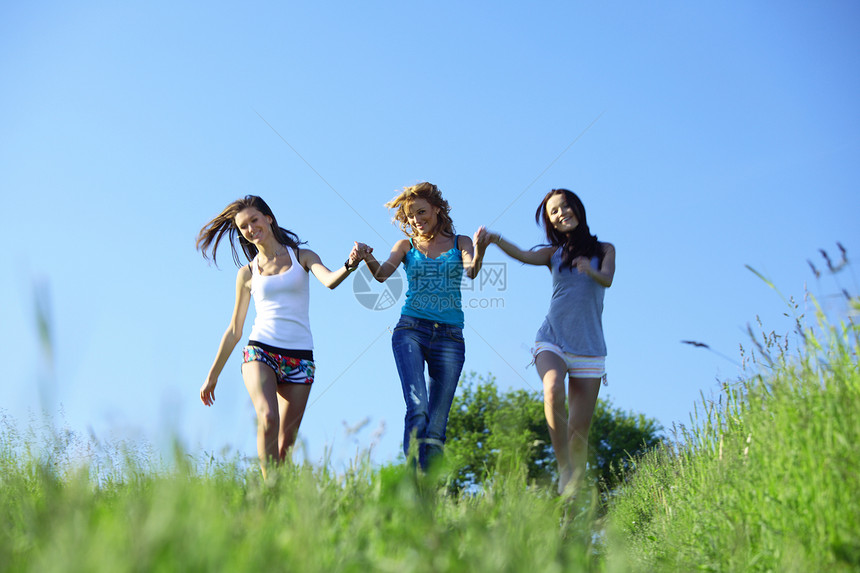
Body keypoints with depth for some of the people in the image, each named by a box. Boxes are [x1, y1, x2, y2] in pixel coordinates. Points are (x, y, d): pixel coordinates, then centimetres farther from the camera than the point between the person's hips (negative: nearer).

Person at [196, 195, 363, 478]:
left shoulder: (302, 256, 10)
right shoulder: (247, 273, 12)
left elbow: (329, 280, -12)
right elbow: (234, 330, 17)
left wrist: (349, 265, -35)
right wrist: (212, 376, 18)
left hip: (299, 357, 1)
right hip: (260, 351, 0)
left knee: (286, 442, -1)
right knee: (268, 418, -27)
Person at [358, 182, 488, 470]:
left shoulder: (459, 243, 12)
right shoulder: (407, 245, 13)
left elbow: (472, 271, -9)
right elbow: (382, 274, -5)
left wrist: (479, 252, -32)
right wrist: (368, 259, -27)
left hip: (450, 337, 1)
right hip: (411, 330, -1)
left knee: (436, 427, -1)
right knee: (417, 409, -21)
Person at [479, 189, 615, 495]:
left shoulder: (604, 250, 12)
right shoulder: (554, 253, 12)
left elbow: (607, 279, -8)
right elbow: (524, 256, -9)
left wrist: (591, 271, -31)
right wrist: (494, 239, -29)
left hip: (589, 347, 0)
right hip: (552, 340, 0)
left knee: (579, 431, -4)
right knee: (553, 392, -32)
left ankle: (573, 494, 5)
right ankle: (564, 469, -21)